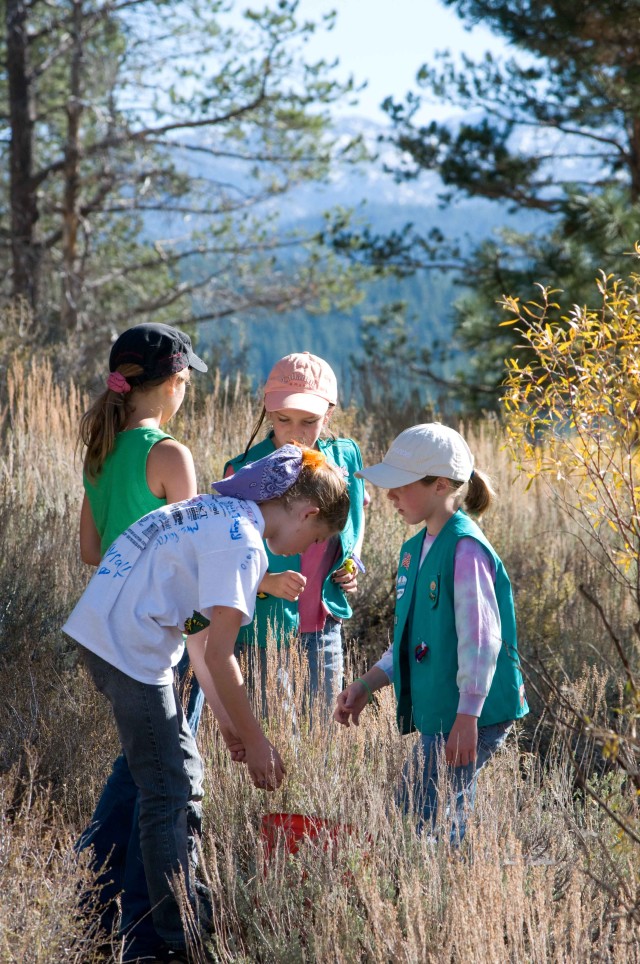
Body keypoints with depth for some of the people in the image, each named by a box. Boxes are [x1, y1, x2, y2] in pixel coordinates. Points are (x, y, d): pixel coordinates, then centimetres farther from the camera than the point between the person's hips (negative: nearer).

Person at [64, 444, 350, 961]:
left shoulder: (216, 511, 15)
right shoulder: (243, 542, -14)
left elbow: (200, 635, 19)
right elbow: (217, 654, -15)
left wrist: (229, 719, 18)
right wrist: (254, 740, -7)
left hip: (104, 636, 10)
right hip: (130, 648, -10)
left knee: (183, 775, 17)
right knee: (168, 793, -5)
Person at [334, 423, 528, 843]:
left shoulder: (465, 550, -16)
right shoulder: (416, 550, 14)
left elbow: (481, 639, -21)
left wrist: (466, 718, -24)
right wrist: (367, 685, 16)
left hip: (473, 714, -10)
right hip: (436, 713, 10)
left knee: (424, 812, -12)